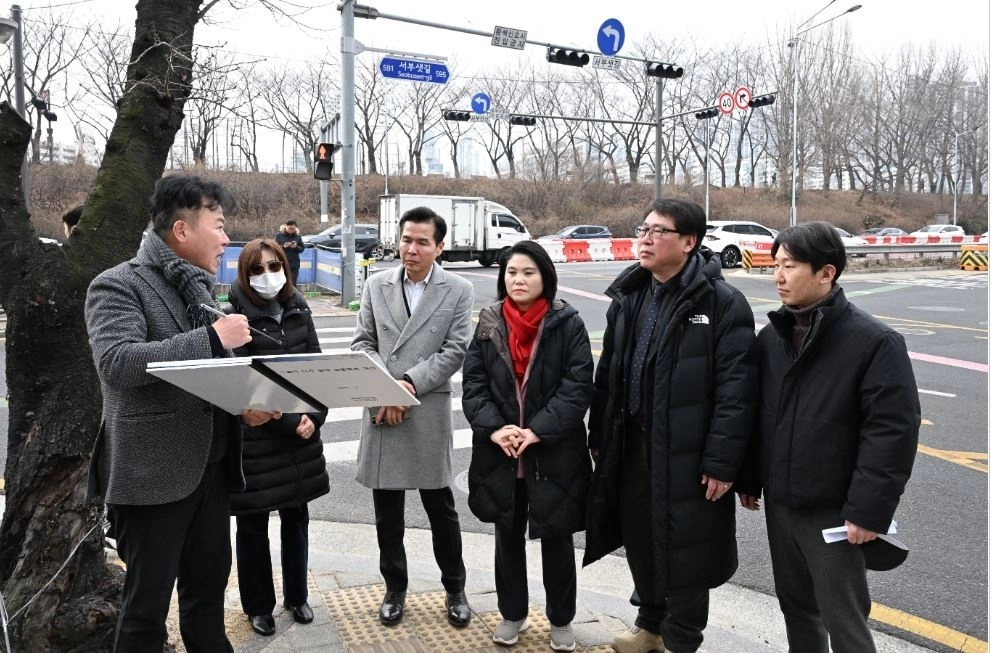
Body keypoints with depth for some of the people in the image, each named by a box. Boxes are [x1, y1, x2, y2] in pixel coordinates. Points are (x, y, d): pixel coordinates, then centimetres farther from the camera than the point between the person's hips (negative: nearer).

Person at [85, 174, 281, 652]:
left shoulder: (200, 286, 14)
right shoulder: (118, 285, -10)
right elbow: (116, 361, -26)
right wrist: (212, 336, -25)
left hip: (211, 464, 8)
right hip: (153, 471, -7)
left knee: (210, 584, 19)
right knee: (148, 601, 6)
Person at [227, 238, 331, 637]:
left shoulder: (298, 312, 5)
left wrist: (314, 417, -9)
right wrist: (289, 423, -17)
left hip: (302, 437, 5)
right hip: (254, 439, -4)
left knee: (296, 518, 16)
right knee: (253, 525, 9)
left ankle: (296, 596, 33)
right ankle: (258, 605, 27)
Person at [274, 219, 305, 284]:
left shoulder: (297, 236, 6)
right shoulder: (278, 235, -1)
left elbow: (302, 248, 7)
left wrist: (296, 247, -14)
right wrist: (283, 246, -19)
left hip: (294, 264, 2)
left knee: (293, 284, 2)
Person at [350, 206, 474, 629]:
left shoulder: (458, 290, 0)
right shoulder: (376, 285, 8)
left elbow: (456, 351, -7)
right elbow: (362, 344, 4)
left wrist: (410, 383, -16)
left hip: (429, 412, -2)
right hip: (381, 408, 3)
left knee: (441, 507, 8)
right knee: (387, 511, 11)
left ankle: (455, 589, 26)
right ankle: (394, 588, 28)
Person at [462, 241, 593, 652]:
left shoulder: (567, 324, -5)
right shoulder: (488, 325, 4)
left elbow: (578, 386, -11)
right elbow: (473, 382, 0)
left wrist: (537, 430, -19)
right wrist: (493, 428, -16)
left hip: (554, 453, -2)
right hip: (499, 453, 3)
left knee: (556, 538, 11)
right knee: (507, 536, 16)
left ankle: (561, 620, 31)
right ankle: (512, 613, 36)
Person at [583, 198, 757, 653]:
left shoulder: (722, 302, -13)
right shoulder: (628, 297, 8)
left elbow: (736, 390, -16)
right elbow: (608, 374, 13)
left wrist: (721, 462, -18)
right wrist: (599, 438, 12)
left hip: (687, 455, -6)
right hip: (631, 448, 6)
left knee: (684, 550, 8)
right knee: (639, 540, 19)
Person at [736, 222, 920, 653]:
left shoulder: (875, 341, -14)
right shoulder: (771, 336, 5)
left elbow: (893, 430, -17)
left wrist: (868, 509, -20)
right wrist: (748, 480, 11)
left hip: (833, 511, -6)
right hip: (779, 503, 6)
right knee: (795, 603, 21)